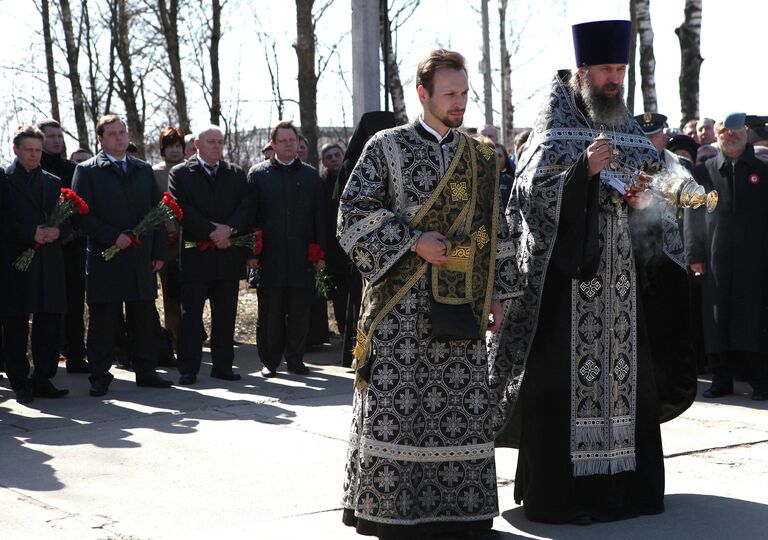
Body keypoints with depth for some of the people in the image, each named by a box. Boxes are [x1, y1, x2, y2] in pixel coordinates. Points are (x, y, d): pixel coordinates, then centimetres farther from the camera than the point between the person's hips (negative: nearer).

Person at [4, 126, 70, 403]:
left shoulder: (54, 182, 17)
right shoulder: (5, 180, 1)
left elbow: (67, 221, 13)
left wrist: (57, 232, -8)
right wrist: (31, 234, -18)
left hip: (49, 263, 5)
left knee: (50, 322, 4)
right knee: (16, 324, 0)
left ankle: (43, 379, 12)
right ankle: (20, 383, 6)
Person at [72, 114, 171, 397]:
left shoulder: (144, 170, 15)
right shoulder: (87, 171, 1)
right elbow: (83, 214, -7)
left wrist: (159, 252, 7)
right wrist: (112, 237, -16)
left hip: (142, 257, 4)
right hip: (105, 258, -4)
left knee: (144, 319, 7)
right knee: (103, 320, 0)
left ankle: (146, 372, 16)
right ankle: (100, 376, 7)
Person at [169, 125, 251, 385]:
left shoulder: (236, 174, 14)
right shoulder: (180, 174, 3)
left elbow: (245, 207, 3)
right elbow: (182, 209, -8)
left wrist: (229, 229, -14)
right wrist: (211, 231, -16)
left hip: (229, 254, 3)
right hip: (195, 254, -3)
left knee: (226, 315, 7)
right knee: (191, 315, -1)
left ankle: (223, 365, 15)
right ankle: (188, 369, 4)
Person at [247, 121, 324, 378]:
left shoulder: (310, 174, 11)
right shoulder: (258, 173, 5)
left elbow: (319, 217, 11)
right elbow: (249, 215, 2)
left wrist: (320, 252, 6)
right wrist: (251, 252, -5)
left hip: (302, 257, 2)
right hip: (269, 257, -2)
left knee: (299, 313, 5)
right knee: (270, 314, 2)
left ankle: (295, 359, 15)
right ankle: (270, 361, 11)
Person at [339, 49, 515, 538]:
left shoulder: (481, 157, 13)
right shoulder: (387, 147, 1)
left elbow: (493, 231, 17)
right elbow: (354, 213, -4)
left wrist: (496, 292, 11)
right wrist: (414, 241, -13)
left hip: (460, 303, 4)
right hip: (402, 301, -4)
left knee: (461, 405, 3)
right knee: (398, 404, -3)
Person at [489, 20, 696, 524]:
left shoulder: (632, 132, 14)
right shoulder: (553, 130, -1)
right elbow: (534, 194, -11)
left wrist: (646, 199, -4)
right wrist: (584, 170, -24)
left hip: (623, 273, 5)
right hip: (567, 271, -5)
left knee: (624, 370, 6)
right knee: (564, 371, -7)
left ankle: (625, 479, 14)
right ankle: (560, 486, -1)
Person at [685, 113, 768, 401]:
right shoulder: (704, 172, 9)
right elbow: (693, 214, 7)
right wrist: (695, 255, -1)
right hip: (716, 260, 1)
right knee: (718, 320, 2)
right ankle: (722, 378, 10)